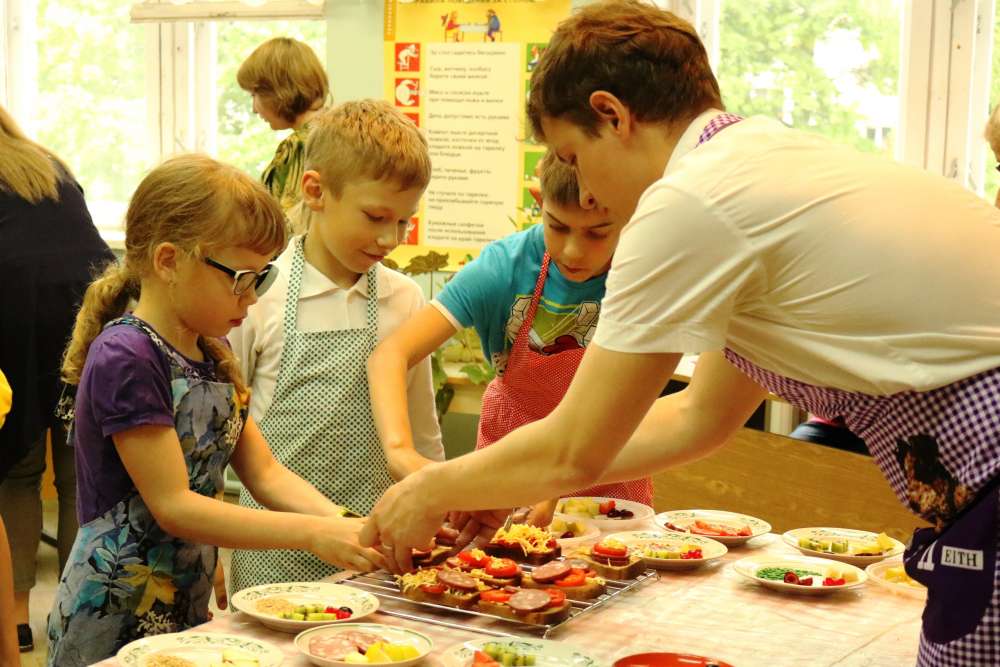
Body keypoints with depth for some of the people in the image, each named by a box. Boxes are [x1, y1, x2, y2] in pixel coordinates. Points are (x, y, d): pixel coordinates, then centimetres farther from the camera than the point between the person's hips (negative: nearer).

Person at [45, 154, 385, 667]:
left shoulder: (211, 352, 8)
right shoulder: (125, 360, -19)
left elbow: (264, 471, 5)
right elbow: (174, 506, -22)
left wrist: (344, 524, -11)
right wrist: (313, 534, -25)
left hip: (188, 612, 8)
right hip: (114, 625, -8)